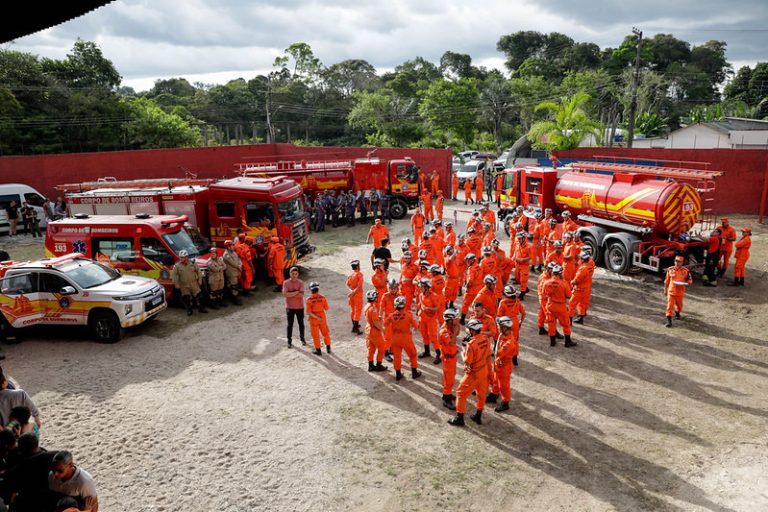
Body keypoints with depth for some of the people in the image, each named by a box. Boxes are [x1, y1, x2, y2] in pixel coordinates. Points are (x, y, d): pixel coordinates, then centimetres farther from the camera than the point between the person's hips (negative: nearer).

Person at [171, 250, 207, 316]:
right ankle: (189, 310, 18)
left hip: (194, 284, 1)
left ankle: (201, 308, 17)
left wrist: (200, 280, 2)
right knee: (186, 298, 3)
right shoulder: (177, 266, -3)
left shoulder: (193, 264, 1)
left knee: (198, 296, 2)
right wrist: (176, 284, -9)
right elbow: (174, 275, -4)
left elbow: (199, 271, 8)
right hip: (184, 285, -1)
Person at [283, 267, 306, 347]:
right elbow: (284, 294, -21)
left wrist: (290, 294, -20)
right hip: (290, 307, -1)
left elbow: (301, 295, -19)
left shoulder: (301, 283, -8)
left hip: (300, 307, 1)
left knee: (301, 324, 15)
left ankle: (302, 338, 33)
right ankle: (289, 341, 20)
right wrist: (296, 292, -20)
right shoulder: (286, 282, -8)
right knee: (290, 325, 8)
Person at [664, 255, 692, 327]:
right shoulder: (670, 270, -2)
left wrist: (685, 283, -17)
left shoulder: (685, 271, -5)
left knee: (679, 305, 18)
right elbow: (666, 281, 7)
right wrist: (665, 290, 9)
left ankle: (677, 312, 51)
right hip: (671, 291, -1)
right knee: (670, 306, -8)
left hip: (680, 292, 1)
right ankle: (669, 321, -6)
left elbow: (690, 280, 4)